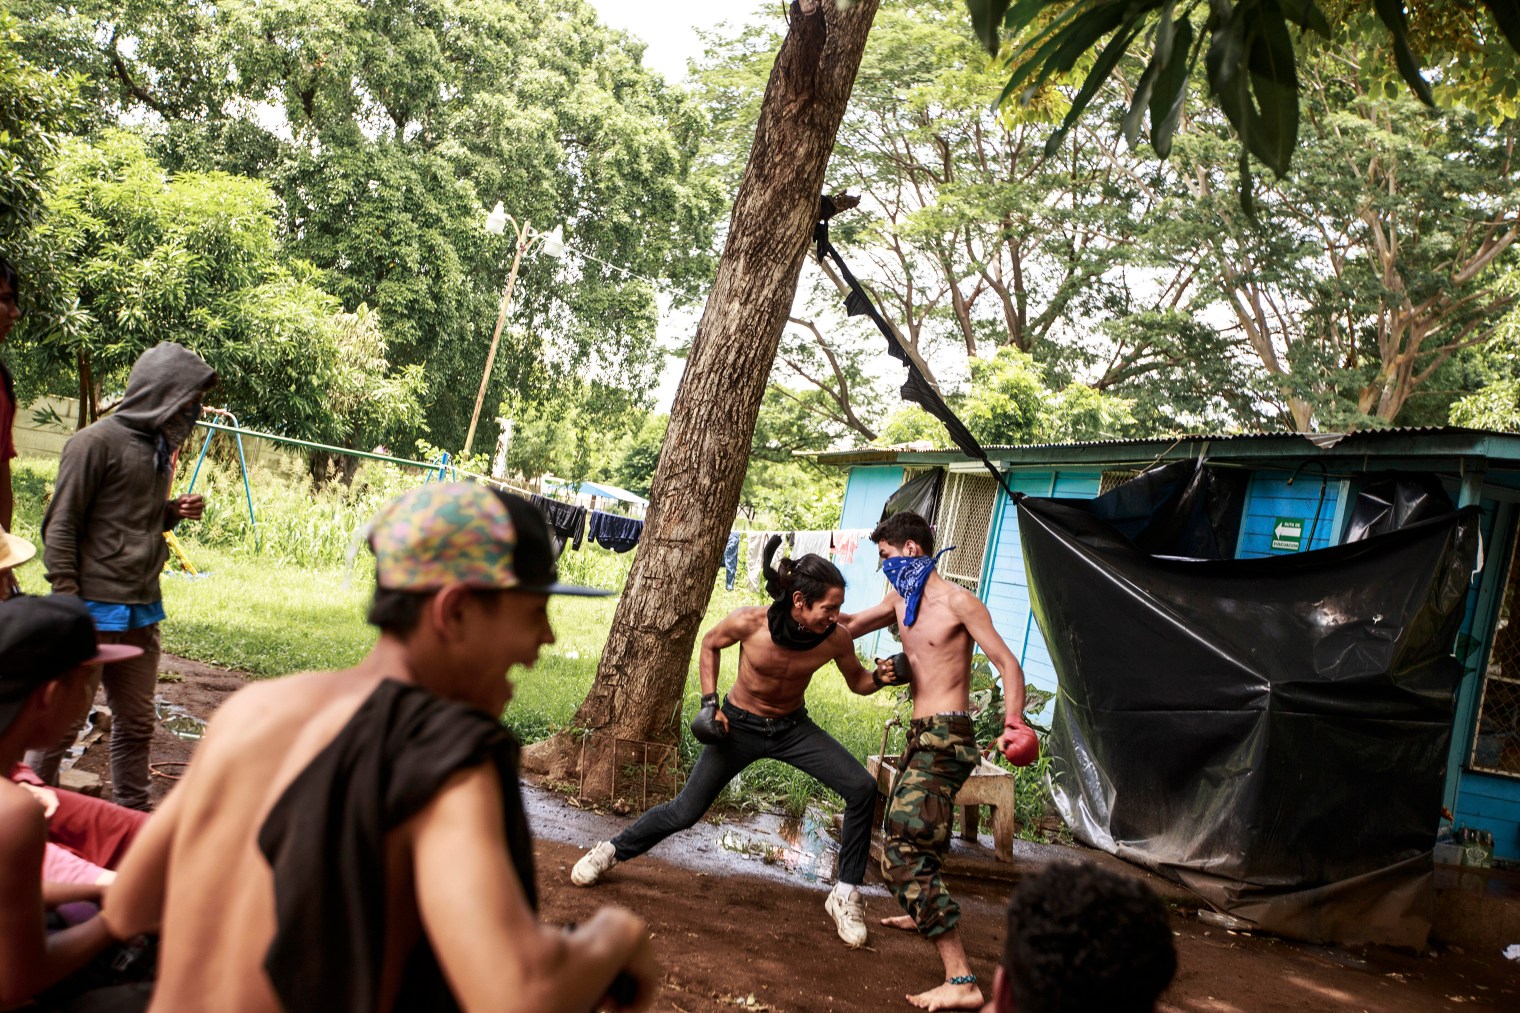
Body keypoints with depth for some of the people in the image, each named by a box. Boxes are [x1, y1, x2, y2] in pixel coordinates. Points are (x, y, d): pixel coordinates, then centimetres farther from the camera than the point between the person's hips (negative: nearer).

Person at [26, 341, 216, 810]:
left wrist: (174, 512, 1)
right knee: (66, 718, 0)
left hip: (142, 612, 8)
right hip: (95, 611, -7)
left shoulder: (159, 447, 13)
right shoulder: (97, 442, -10)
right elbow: (60, 527, -11)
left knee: (136, 722, 15)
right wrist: (68, 602, -15)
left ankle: (135, 812, 26)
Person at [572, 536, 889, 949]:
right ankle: (612, 850, 27)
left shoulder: (836, 638, -22)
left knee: (863, 788, -16)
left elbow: (858, 681, -2)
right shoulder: (748, 622, -28)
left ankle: (846, 895, -2)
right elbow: (709, 644, -5)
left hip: (793, 728, 2)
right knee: (686, 811, 1)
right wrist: (709, 703, -11)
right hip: (741, 725, -2)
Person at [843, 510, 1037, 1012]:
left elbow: (1008, 664, -15)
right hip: (921, 735, 9)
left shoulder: (957, 602, -14)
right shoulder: (900, 601, 10)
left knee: (905, 852, -20)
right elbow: (848, 627, 22)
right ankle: (921, 913, 55)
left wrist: (1013, 724, -28)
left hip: (947, 738, -9)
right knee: (902, 829, 29)